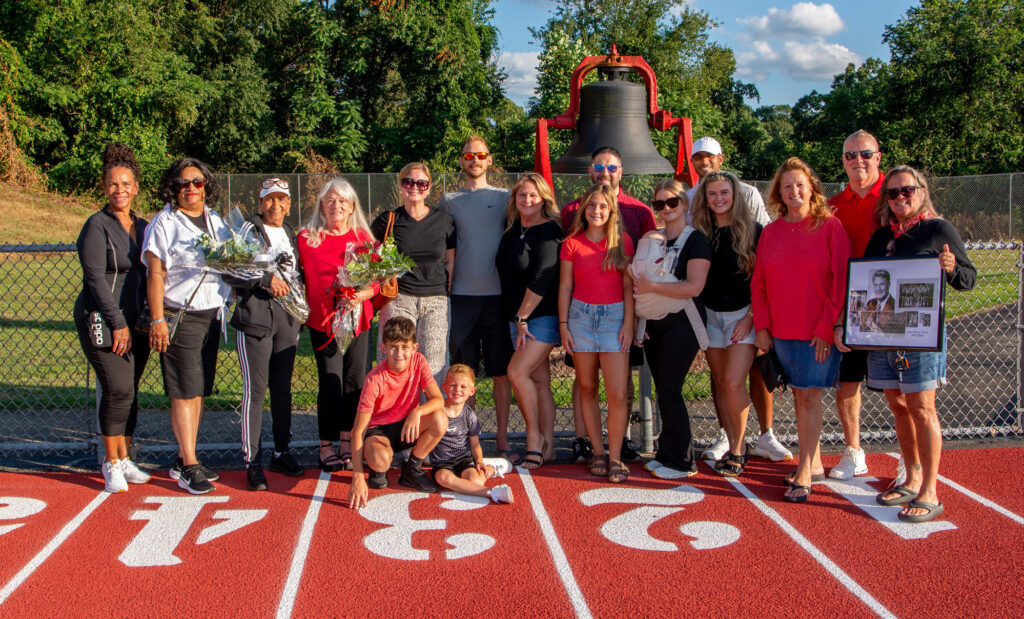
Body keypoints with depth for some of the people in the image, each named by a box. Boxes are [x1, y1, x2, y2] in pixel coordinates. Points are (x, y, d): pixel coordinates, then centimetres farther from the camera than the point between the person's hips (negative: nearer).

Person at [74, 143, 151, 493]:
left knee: (129, 391, 7)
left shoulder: (143, 227, 13)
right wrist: (117, 324, -14)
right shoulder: (97, 226, -5)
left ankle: (124, 460, 17)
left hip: (136, 321, 6)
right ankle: (111, 463, 3)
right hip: (102, 320, -6)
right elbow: (95, 278, -11)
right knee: (118, 388, -11)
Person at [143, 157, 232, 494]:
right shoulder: (164, 223, -5)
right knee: (184, 393, -5)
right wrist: (157, 320, -15)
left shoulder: (215, 221, 13)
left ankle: (184, 460, 19)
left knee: (198, 391, 10)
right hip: (179, 317, -6)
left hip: (212, 315, 6)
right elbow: (155, 275, -9)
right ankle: (188, 467, 1)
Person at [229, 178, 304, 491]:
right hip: (254, 317, -6)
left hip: (287, 319, 6)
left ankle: (281, 452, 20)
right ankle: (251, 460, 0)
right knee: (255, 389, -6)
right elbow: (229, 270, -13)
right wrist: (266, 278, -19)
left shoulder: (290, 235, 18)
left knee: (283, 388, 10)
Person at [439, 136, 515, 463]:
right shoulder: (448, 201, 10)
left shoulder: (505, 198, 8)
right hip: (462, 296, 1)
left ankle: (502, 437, 11)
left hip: (498, 294, 0)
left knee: (502, 371, 2)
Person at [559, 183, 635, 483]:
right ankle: (598, 452, 17)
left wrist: (628, 323, -4)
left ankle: (615, 458, 0)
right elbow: (565, 286, 5)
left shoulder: (622, 241, 3)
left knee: (617, 394, -8)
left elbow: (628, 285, 3)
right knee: (587, 388, 6)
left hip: (615, 315, -1)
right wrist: (563, 324, 1)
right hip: (581, 315, 1)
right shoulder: (572, 243, 4)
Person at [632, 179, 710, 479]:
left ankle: (681, 462, 2)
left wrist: (651, 286, -16)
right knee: (663, 390, 9)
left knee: (669, 390, -9)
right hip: (653, 323, 6)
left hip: (681, 322, -6)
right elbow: (639, 279, 20)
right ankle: (666, 454, 18)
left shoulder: (695, 239, -7)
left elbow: (694, 287, -17)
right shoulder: (650, 239, 12)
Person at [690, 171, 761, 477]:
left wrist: (751, 316, -11)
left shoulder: (752, 230, -7)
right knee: (720, 383, 7)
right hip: (711, 314, 4)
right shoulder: (701, 232, 4)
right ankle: (732, 446, 18)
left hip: (743, 314, -4)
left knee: (734, 382, -13)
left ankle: (738, 450, 2)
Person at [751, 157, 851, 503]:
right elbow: (758, 283, 11)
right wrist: (762, 325, 2)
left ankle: (805, 474, -3)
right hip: (782, 331, 5)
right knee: (799, 396, 10)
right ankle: (813, 462, 22)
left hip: (819, 332, -4)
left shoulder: (829, 227, -5)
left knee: (810, 396, -6)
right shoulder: (770, 232, 8)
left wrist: (826, 328, -13)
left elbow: (841, 281, -8)